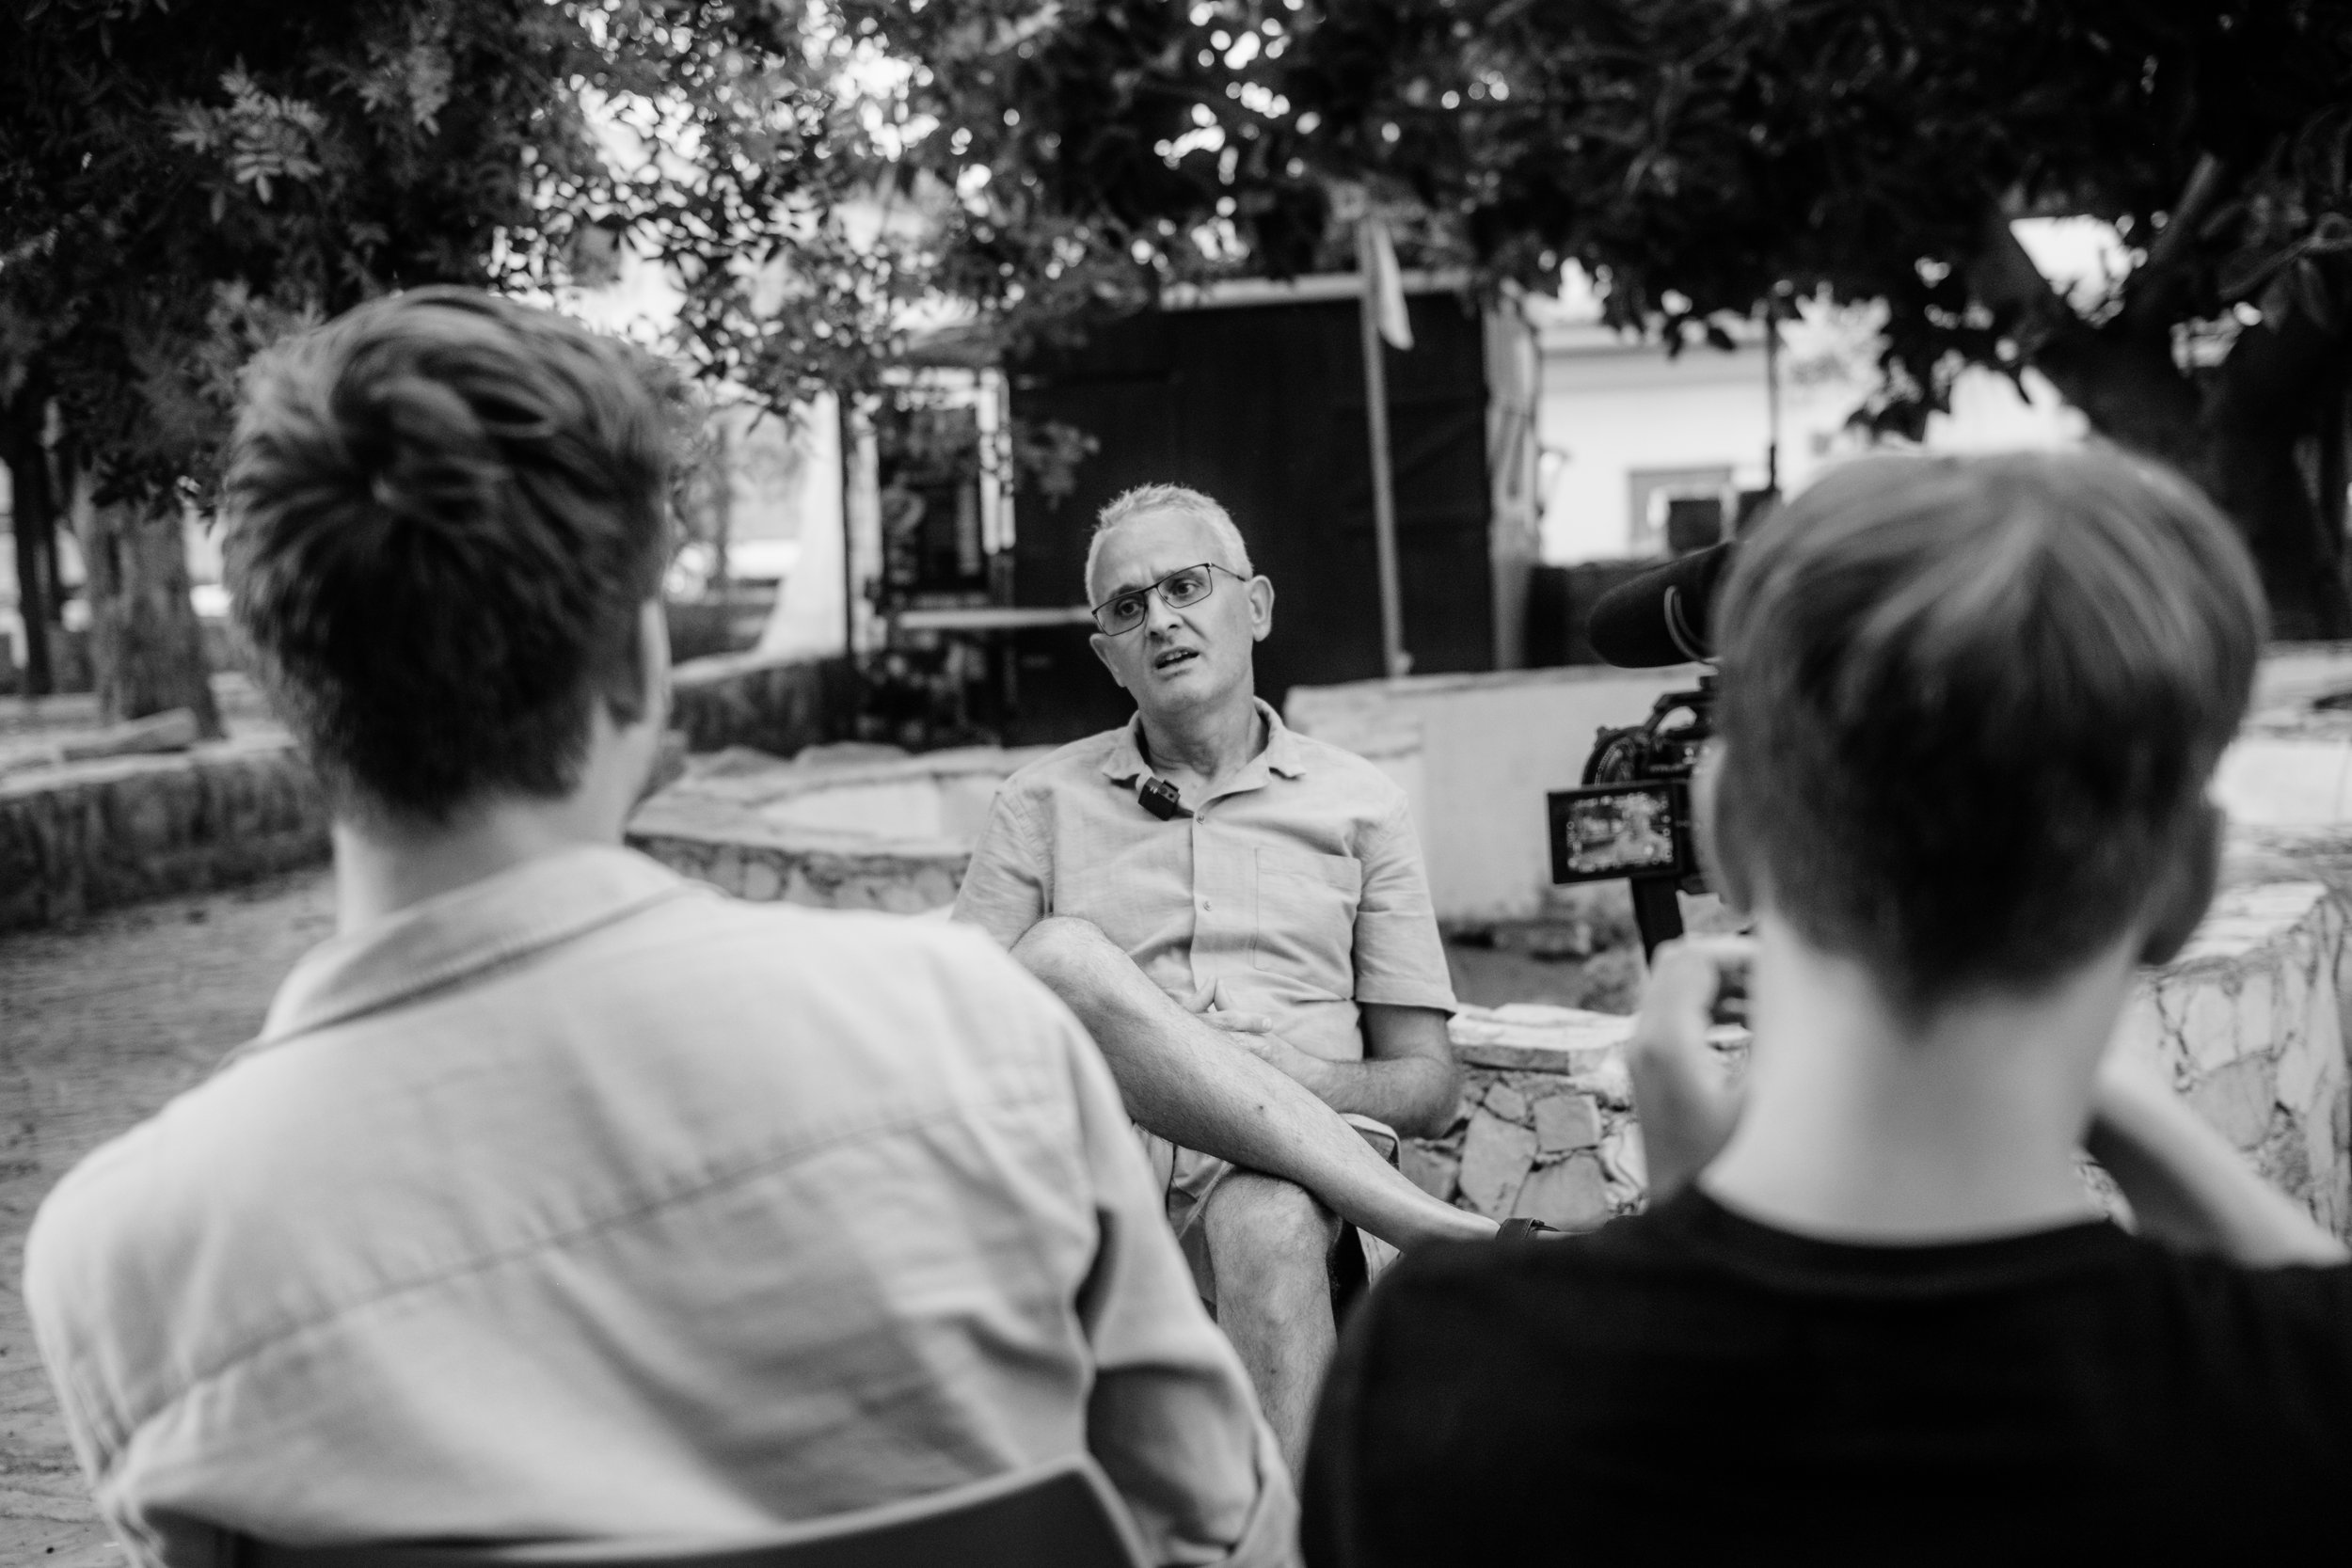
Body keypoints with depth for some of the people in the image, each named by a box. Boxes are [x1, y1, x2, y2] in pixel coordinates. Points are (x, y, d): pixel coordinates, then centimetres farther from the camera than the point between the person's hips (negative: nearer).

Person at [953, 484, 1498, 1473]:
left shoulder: (1358, 805, 16)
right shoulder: (1042, 805, 17)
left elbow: (1428, 1085, 13)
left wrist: (1293, 1080, -10)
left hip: (1276, 1174, -1)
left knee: (1268, 1224, -38)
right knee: (1063, 955, -29)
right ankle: (1401, 1211, -28)